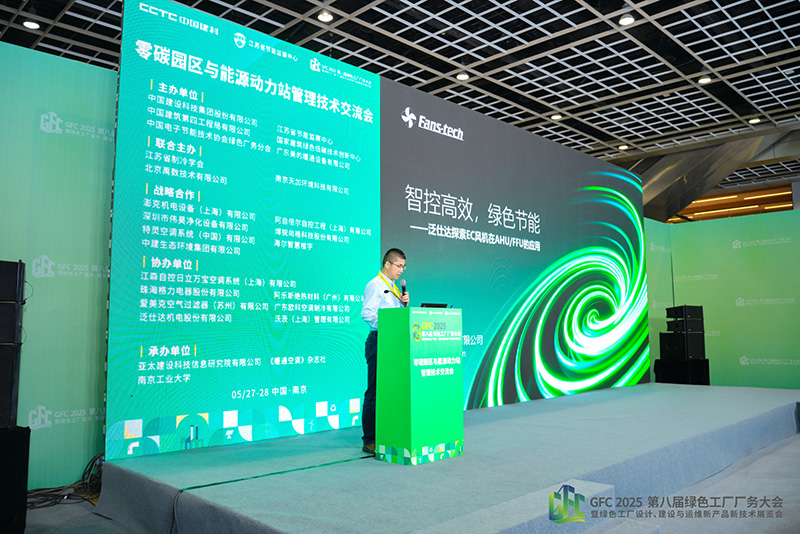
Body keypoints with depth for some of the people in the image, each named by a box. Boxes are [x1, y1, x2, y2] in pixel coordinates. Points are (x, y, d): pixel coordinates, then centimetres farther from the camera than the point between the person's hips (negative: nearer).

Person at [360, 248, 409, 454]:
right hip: (379, 341, -9)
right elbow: (367, 314, -17)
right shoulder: (375, 285, -7)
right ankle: (369, 441, 0)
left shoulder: (394, 287, 20)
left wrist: (404, 303, 6)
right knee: (374, 392, -6)